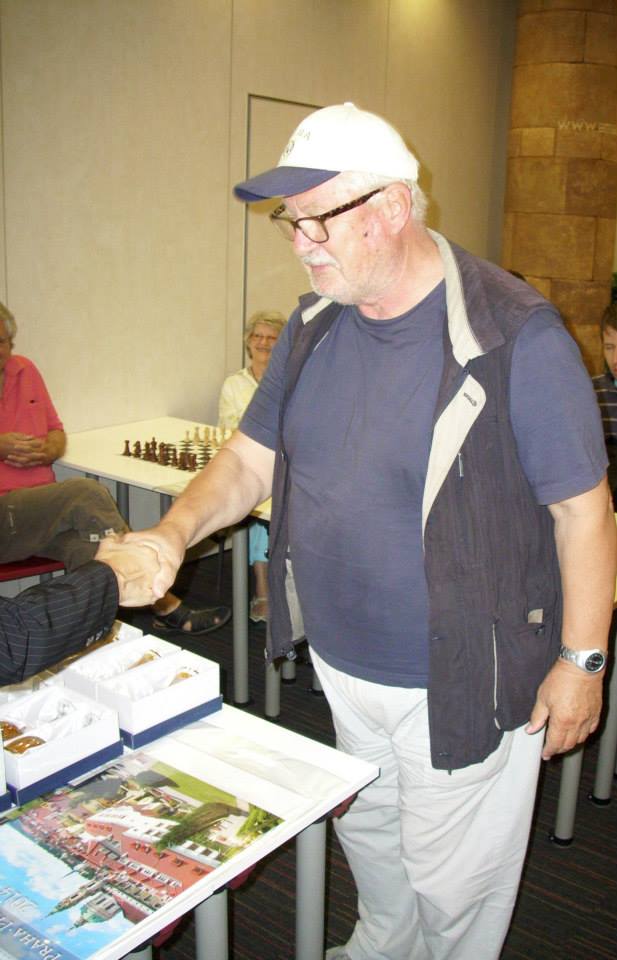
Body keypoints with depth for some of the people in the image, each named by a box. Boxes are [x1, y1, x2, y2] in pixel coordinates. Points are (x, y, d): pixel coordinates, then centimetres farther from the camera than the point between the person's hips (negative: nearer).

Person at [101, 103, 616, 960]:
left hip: (461, 684, -6)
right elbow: (252, 456, 4)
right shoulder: (314, 326, -1)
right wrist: (174, 532, -12)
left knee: (451, 882, 14)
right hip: (343, 667, 7)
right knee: (366, 835, 29)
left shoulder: (514, 335, -21)